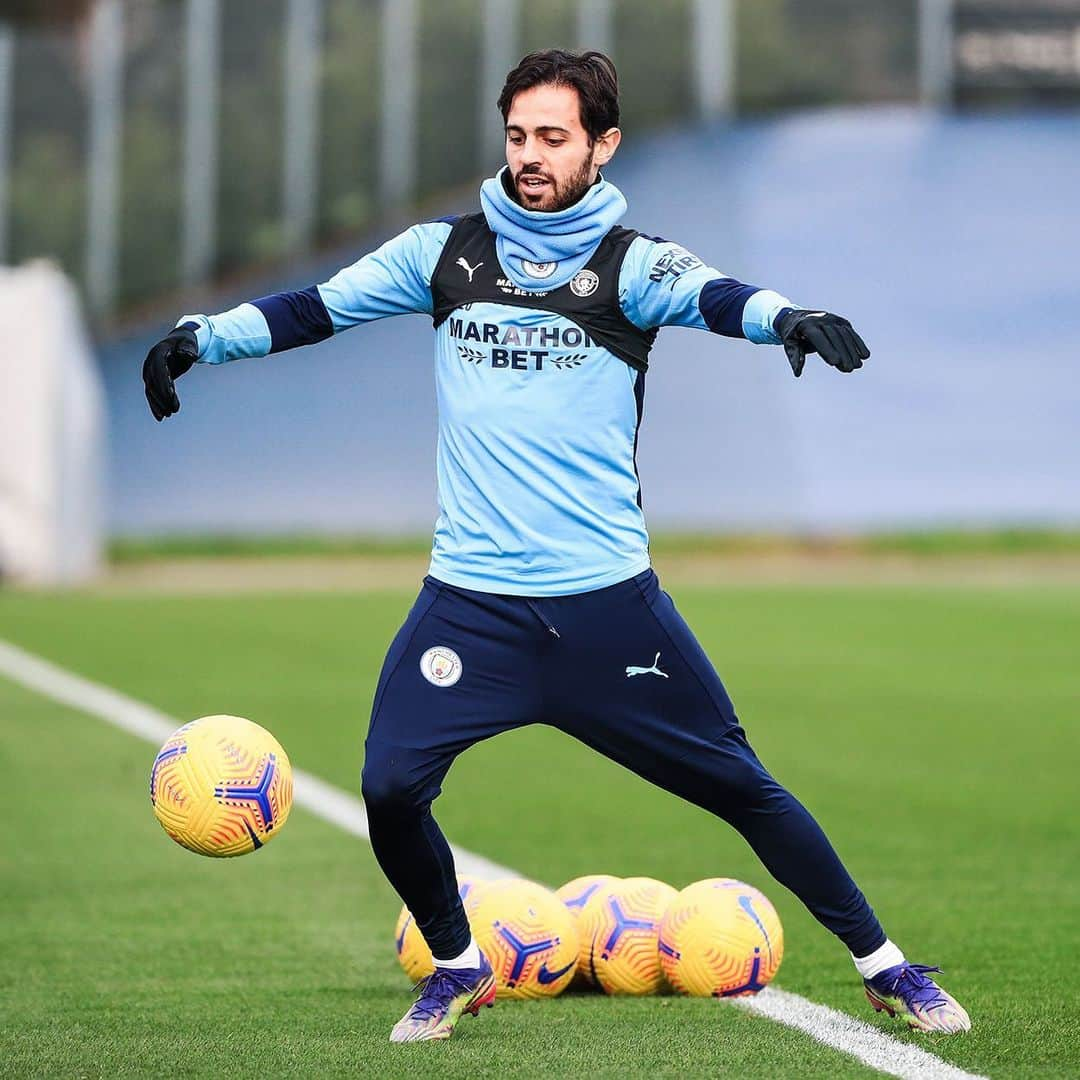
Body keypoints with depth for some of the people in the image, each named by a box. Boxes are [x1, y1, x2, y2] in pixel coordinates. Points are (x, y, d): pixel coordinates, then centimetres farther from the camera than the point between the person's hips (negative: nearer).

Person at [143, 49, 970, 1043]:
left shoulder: (628, 262, -3)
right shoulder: (444, 252, 6)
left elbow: (708, 297, -22)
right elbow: (317, 308, 10)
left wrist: (787, 317, -44)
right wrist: (201, 337, -4)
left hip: (608, 603, -2)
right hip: (471, 602, 2)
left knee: (738, 784, 1)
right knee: (391, 787, -12)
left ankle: (884, 967, 16)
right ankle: (460, 968, 15)